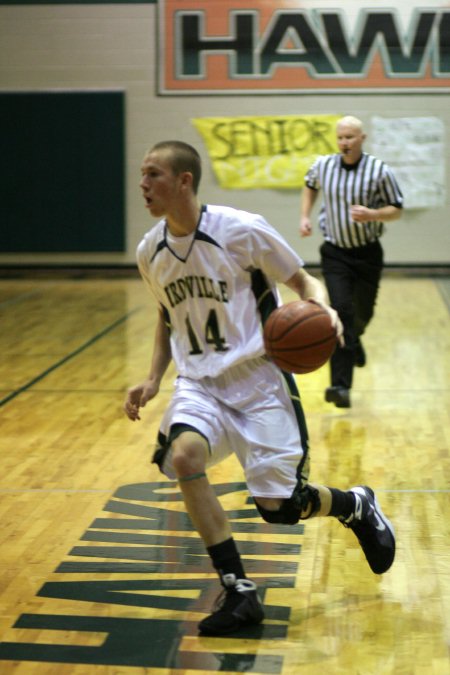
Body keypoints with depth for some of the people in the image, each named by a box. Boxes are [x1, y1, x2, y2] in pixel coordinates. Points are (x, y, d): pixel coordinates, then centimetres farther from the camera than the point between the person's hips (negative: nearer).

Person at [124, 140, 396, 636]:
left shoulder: (242, 231, -12)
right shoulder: (150, 252, 4)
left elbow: (303, 281, -2)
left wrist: (323, 308, -24)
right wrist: (152, 380, 8)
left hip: (257, 378, -4)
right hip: (198, 382, 4)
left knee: (278, 507, -7)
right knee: (183, 454, -28)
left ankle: (356, 505, 29)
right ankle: (238, 592, -16)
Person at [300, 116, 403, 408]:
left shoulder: (380, 171, -13)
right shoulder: (323, 165, -5)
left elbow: (397, 209, -5)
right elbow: (311, 186, 19)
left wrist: (372, 214, -24)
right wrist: (305, 216, 6)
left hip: (368, 253, 0)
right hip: (335, 253, 0)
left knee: (362, 313, 14)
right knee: (341, 312, -15)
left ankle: (353, 340, 54)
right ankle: (341, 385, -17)